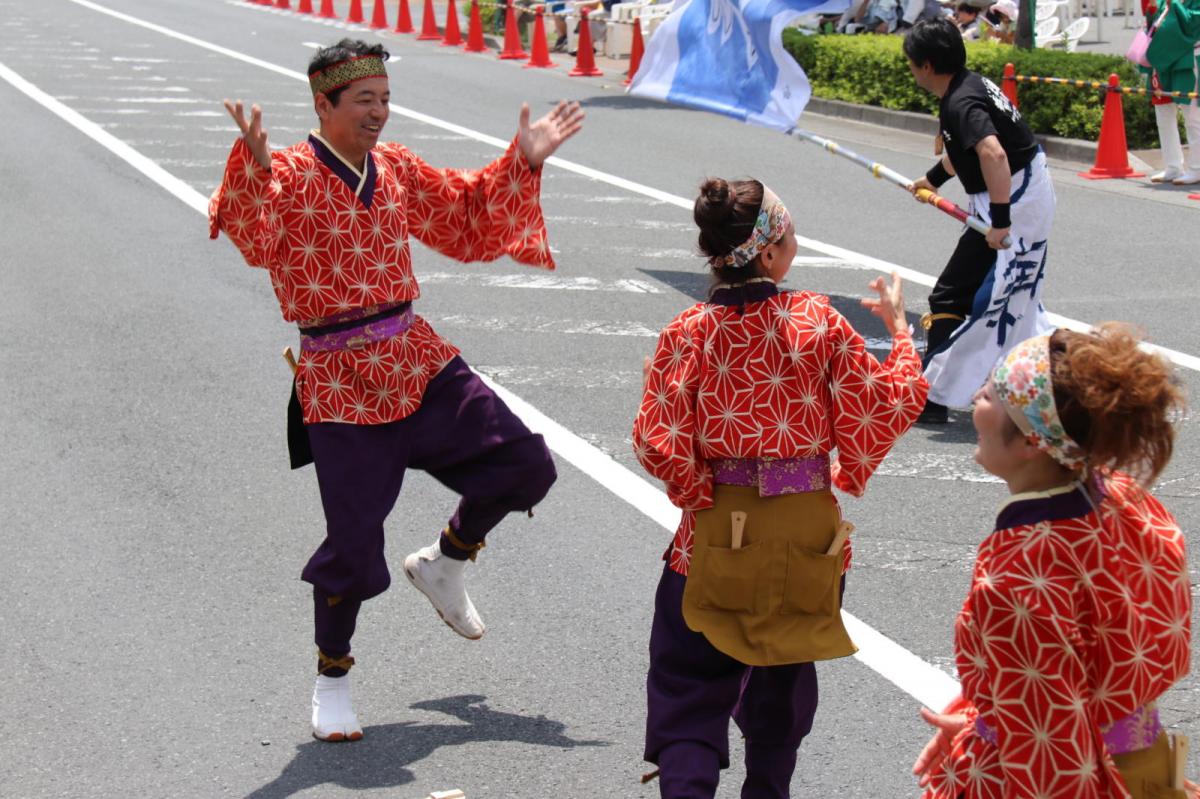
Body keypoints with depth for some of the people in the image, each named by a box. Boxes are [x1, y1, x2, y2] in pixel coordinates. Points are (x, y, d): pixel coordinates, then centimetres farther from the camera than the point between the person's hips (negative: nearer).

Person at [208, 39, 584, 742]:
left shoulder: (397, 169, 9)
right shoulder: (288, 174, -10)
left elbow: (467, 215, 23)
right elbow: (254, 239, -30)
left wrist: (524, 162, 14)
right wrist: (254, 165, -46)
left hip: (419, 360, 6)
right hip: (339, 379, -6)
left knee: (526, 465, 0)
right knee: (354, 543, -3)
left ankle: (443, 563, 26)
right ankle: (333, 678, 20)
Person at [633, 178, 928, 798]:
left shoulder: (689, 332, -11)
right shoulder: (819, 321, -11)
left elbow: (658, 443, -16)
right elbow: (886, 407, -4)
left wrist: (704, 498, 1)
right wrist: (899, 328, 10)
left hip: (717, 533, -1)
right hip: (808, 531, 1)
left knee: (689, 686, 9)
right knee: (784, 681, 23)